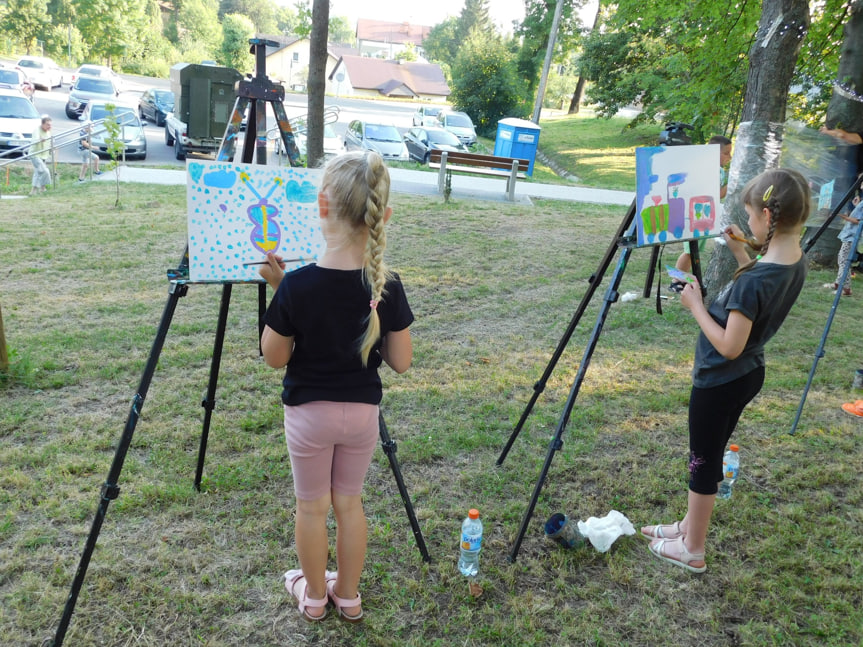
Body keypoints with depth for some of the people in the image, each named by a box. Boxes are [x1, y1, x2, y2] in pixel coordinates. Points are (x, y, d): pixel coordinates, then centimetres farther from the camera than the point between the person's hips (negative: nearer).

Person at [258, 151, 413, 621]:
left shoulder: (296, 286, -23)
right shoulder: (387, 287, -15)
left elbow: (274, 357, -11)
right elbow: (401, 362, -7)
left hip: (309, 411, -2)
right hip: (362, 410, 2)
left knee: (312, 505, 17)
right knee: (349, 501, 20)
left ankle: (314, 595, 37)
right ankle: (347, 596, 36)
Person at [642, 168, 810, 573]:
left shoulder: (752, 281, -30)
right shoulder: (796, 263, -3)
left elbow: (729, 346, -26)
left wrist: (696, 306, -16)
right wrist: (741, 254, 9)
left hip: (719, 381, -9)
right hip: (748, 375, 9)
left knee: (703, 462, 7)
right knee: (708, 457, 22)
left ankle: (692, 551, 23)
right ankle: (690, 527, 39)